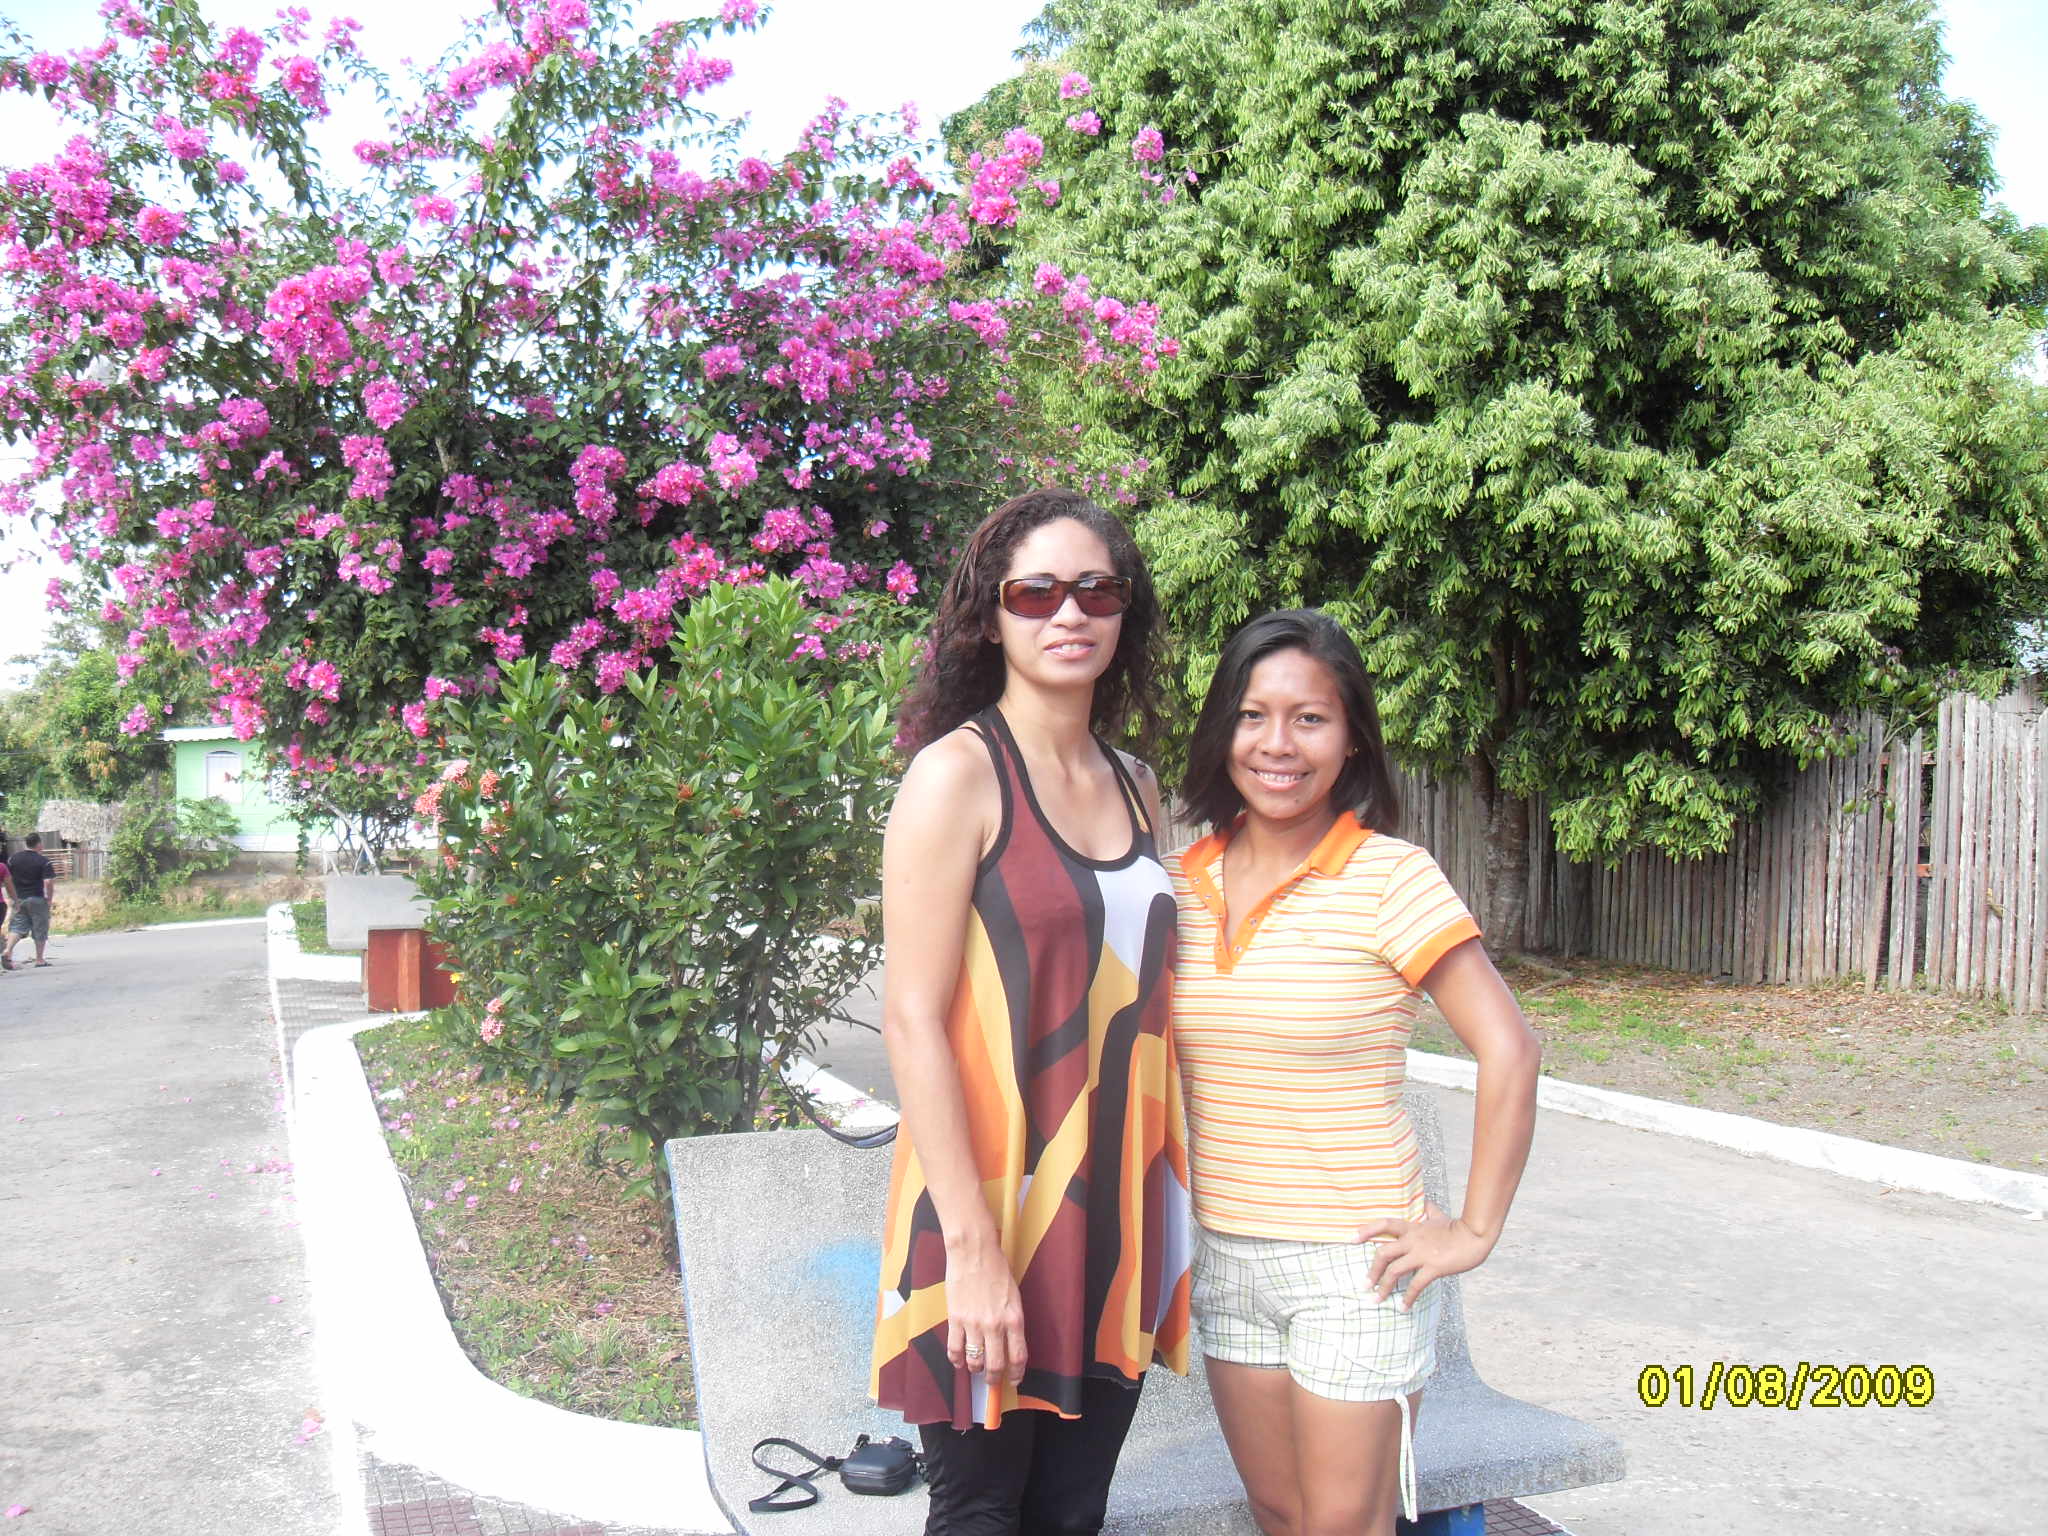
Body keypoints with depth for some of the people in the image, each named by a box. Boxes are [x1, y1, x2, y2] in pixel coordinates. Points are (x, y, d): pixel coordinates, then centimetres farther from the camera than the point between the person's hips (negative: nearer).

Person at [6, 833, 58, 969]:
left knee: (16, 927, 8)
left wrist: (12, 899, 18)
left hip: (18, 898, 4)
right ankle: (39, 959, 11)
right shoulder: (44, 861, -10)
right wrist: (49, 899, -3)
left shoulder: (12, 858, 4)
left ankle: (7, 951, -14)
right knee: (40, 929, 6)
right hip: (37, 899, -4)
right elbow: (48, 882, -16)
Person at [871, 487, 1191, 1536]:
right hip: (994, 1206, -6)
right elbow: (913, 1019, -15)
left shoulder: (1135, 788, 11)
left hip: (1114, 1214, 6)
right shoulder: (958, 773, -10)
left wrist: (1164, 1212, 14)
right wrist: (974, 1245, -18)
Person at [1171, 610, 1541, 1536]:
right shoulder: (1186, 881, 2)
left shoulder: (1391, 877, -14)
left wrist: (1474, 1232, -12)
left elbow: (1507, 1051, -14)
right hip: (1223, 1252, 5)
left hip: (1354, 1261, -5)